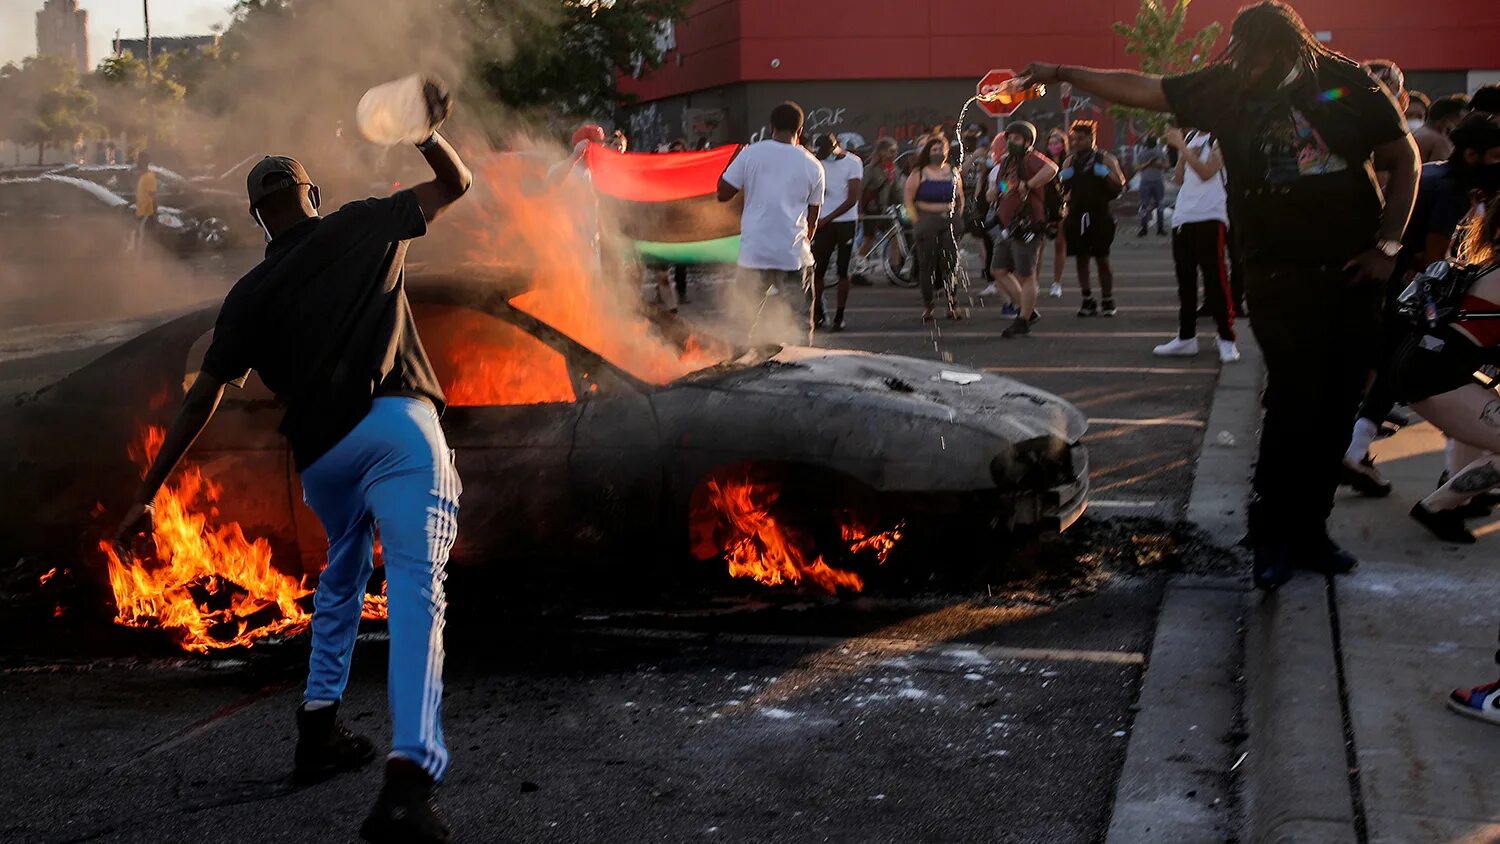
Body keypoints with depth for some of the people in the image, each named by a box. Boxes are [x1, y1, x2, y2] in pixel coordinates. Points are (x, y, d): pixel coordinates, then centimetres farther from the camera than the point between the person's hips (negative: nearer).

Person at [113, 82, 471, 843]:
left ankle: (319, 732, 30)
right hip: (396, 425, -3)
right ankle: (408, 779, -28)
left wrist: (146, 496, 15)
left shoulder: (251, 294, 15)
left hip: (319, 452, 3)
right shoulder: (363, 227, 14)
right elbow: (455, 184, 27)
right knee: (415, 593, -12)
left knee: (342, 578, 30)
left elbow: (203, 399, 11)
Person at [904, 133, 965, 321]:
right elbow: (909, 200, 0)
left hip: (950, 221, 2)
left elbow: (960, 198, 17)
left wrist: (957, 218, 6)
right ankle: (927, 306, 6)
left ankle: (952, 305, 4)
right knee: (927, 265, -1)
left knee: (950, 264, -1)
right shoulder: (918, 174, 1)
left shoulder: (953, 173, 11)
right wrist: (917, 221, -8)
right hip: (927, 220, -2)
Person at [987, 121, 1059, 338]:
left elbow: (1051, 169, -35)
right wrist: (994, 192, 4)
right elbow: (993, 195, 27)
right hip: (1008, 227, 10)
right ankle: (1027, 310, 22)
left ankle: (1023, 322, 4)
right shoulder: (1005, 162, 16)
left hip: (1027, 228, -10)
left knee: (1026, 275, -3)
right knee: (1001, 271, 11)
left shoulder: (1030, 158, -12)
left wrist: (1028, 185, -27)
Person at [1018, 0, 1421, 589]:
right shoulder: (1227, 89, 0)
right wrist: (1062, 73, 1)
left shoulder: (1349, 85, -1)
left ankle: (1309, 532, 18)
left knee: (1337, 408, 5)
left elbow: (1404, 161, 5)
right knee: (1294, 403, -11)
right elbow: (1141, 89, 4)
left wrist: (1388, 245, -2)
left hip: (1353, 274, 2)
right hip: (1280, 276, -2)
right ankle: (1272, 539, 0)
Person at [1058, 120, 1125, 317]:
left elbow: (1119, 187, -2)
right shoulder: (1069, 162, 11)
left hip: (1100, 216, -3)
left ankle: (1108, 302, 7)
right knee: (1081, 259, 3)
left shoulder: (1105, 159, 1)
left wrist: (1105, 175, -19)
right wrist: (1062, 179, -6)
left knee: (1102, 259, -1)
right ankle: (1088, 301, 10)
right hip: (1076, 215, 4)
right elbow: (1062, 190, 15)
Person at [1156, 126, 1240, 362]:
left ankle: (1227, 339, -2)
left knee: (1215, 278, -8)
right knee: (1185, 279, 11)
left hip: (1210, 218, -7)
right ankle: (1186, 337, 18)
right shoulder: (1189, 137, 16)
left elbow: (1206, 172, -17)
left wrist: (1181, 146, -17)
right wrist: (1178, 147, 2)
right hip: (1183, 217, 7)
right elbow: (1180, 178, 13)